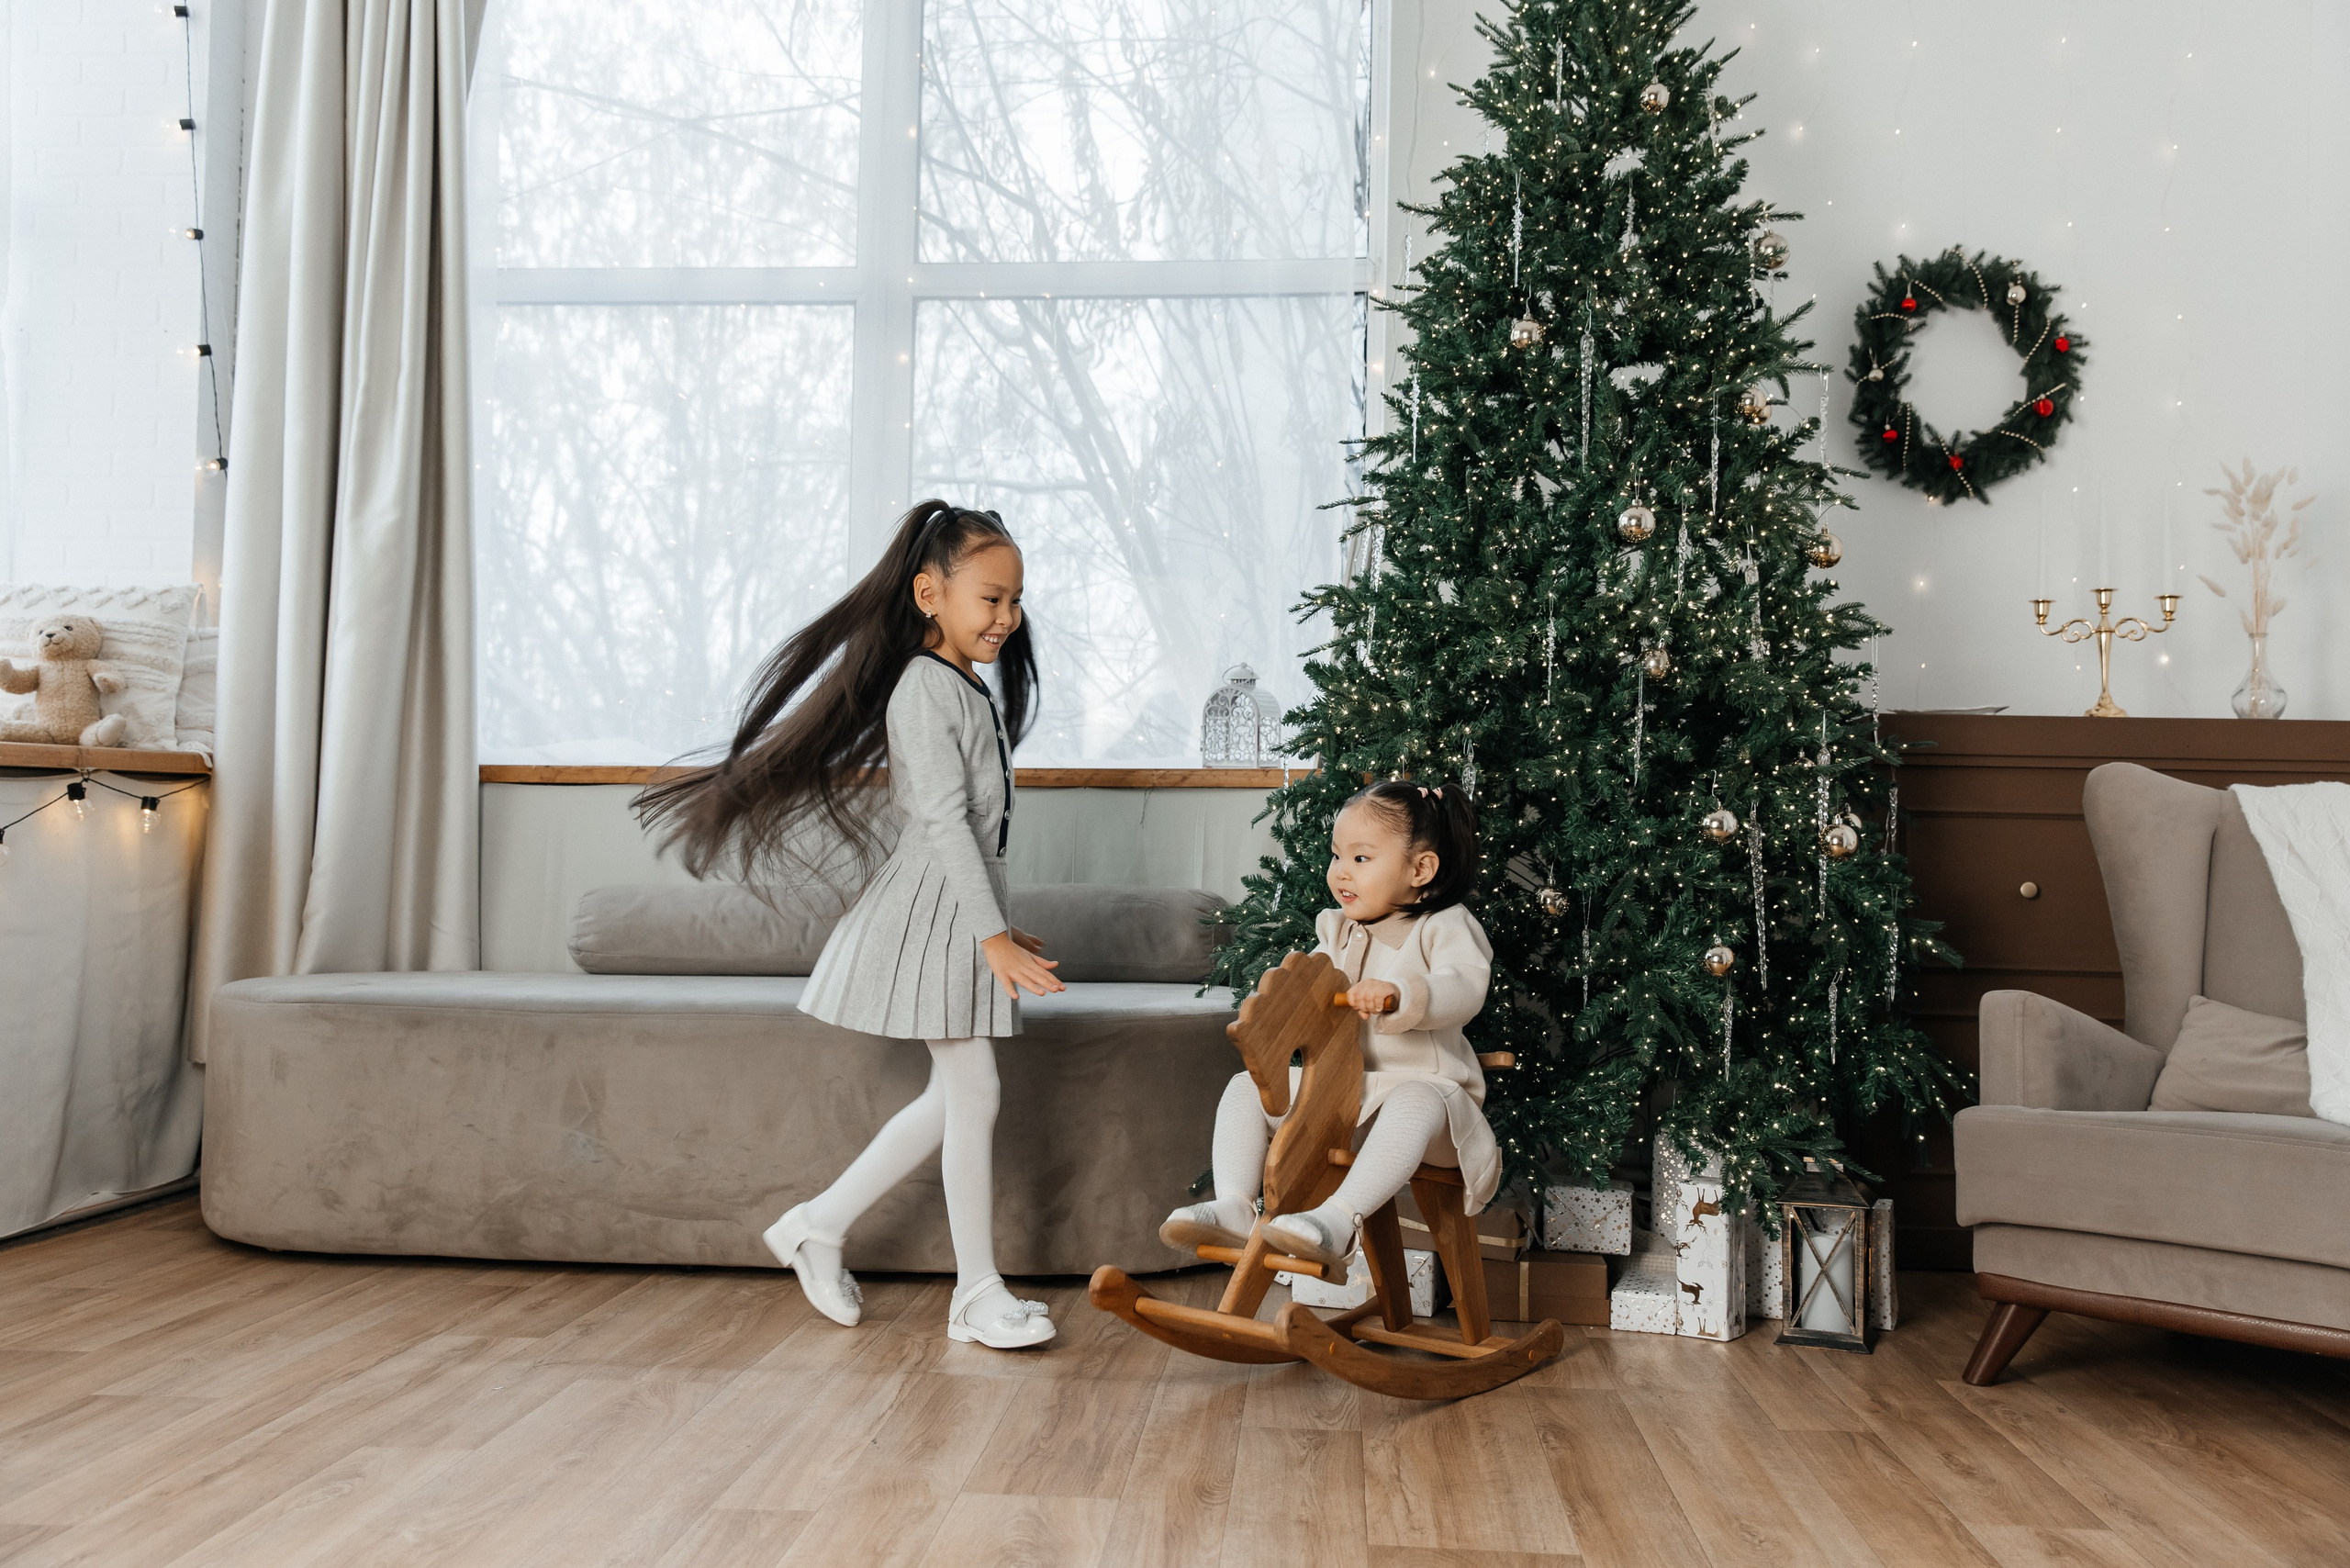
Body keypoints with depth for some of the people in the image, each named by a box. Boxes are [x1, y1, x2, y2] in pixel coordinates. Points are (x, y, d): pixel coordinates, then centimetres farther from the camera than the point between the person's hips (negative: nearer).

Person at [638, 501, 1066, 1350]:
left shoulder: (970, 689, 16)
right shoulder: (926, 685, -15)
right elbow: (943, 820, -22)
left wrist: (997, 927, 21)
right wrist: (993, 937, -25)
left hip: (964, 914, 10)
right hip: (934, 909, -10)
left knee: (955, 1099, 12)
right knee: (974, 1097, -5)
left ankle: (819, 1225, 22)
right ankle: (978, 1294, 5)